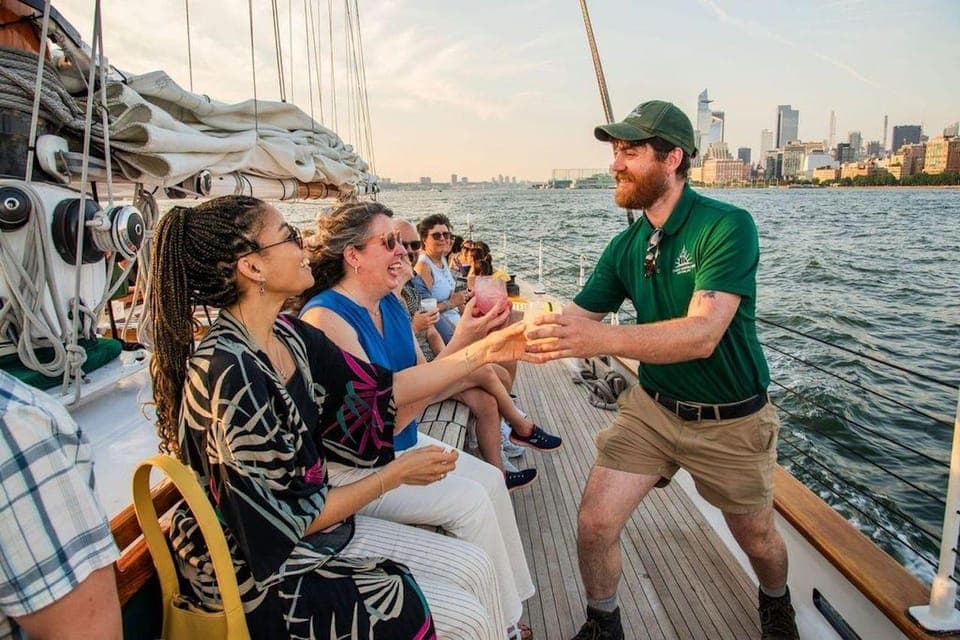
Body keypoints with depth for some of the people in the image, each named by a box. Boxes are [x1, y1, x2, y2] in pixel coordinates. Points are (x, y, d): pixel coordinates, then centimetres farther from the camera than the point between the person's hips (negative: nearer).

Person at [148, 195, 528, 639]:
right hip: (260, 573, -7)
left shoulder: (288, 336, -3)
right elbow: (291, 519, -22)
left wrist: (484, 352, 1)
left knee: (474, 567, 5)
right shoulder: (230, 374, -28)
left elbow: (384, 390, 2)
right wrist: (396, 474, -13)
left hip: (313, 527, 8)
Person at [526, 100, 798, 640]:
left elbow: (703, 334, -33)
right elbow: (575, 322, -5)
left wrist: (601, 339, -46)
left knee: (758, 539, 19)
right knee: (595, 523, -7)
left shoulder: (728, 226, -22)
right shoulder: (626, 247, -3)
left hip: (732, 420, -3)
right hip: (653, 407, 4)